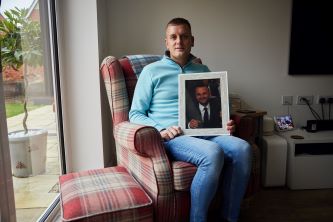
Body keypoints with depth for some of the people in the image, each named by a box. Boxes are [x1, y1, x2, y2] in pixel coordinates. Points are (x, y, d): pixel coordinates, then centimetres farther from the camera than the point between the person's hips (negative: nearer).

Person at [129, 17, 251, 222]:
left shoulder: (203, 71, 20)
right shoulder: (151, 71, 7)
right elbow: (135, 114, 4)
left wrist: (225, 122, 1)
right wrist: (161, 129, -15)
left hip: (203, 131, 5)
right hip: (171, 136, -4)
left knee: (242, 149, -24)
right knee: (213, 153, -34)